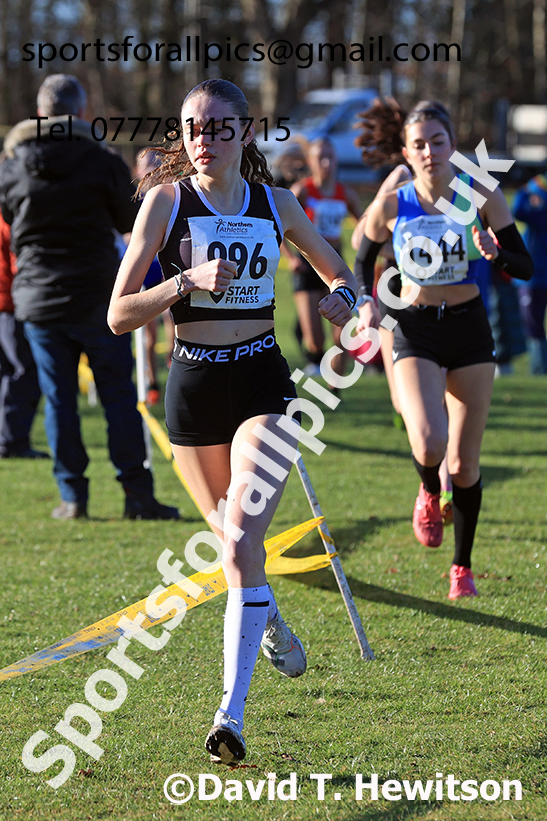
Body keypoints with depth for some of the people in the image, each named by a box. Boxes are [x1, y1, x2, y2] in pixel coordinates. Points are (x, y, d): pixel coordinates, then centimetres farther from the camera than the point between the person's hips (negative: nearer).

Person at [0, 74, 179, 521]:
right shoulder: (103, 163, -8)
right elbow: (131, 221, 4)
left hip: (38, 298, 2)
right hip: (97, 299, -2)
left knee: (59, 399, 7)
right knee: (119, 394, 4)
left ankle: (72, 496, 7)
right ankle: (137, 493, 3)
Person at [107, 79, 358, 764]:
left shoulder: (275, 203, 2)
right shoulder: (166, 201, -4)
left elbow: (338, 272, 16)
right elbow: (119, 314, -9)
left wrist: (342, 297, -7)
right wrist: (188, 281, -23)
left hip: (263, 379, 0)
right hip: (193, 381, 1)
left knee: (242, 542, -17)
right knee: (233, 543, 13)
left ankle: (231, 713, -21)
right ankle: (268, 620, 49)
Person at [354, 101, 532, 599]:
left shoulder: (481, 197, -6)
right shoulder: (390, 207, -6)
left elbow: (526, 268, -3)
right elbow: (363, 263, 12)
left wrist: (496, 254, -24)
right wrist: (366, 304, -6)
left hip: (469, 331, 1)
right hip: (415, 333, -1)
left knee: (463, 463, 4)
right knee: (429, 445, -23)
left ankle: (462, 567, 23)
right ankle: (429, 494, 14)